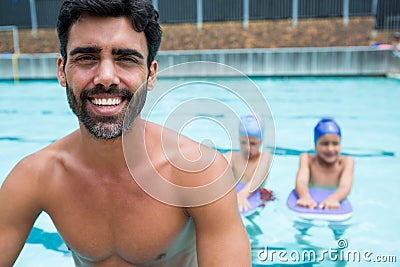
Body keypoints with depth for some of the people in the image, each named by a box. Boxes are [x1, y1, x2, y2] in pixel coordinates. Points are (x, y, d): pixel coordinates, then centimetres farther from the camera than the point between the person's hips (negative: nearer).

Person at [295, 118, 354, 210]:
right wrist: (305, 197, -43)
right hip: (311, 206, -1)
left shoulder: (347, 161, -3)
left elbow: (345, 186, -20)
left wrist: (333, 198, -43)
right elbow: (301, 181, -21)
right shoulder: (307, 159, -3)